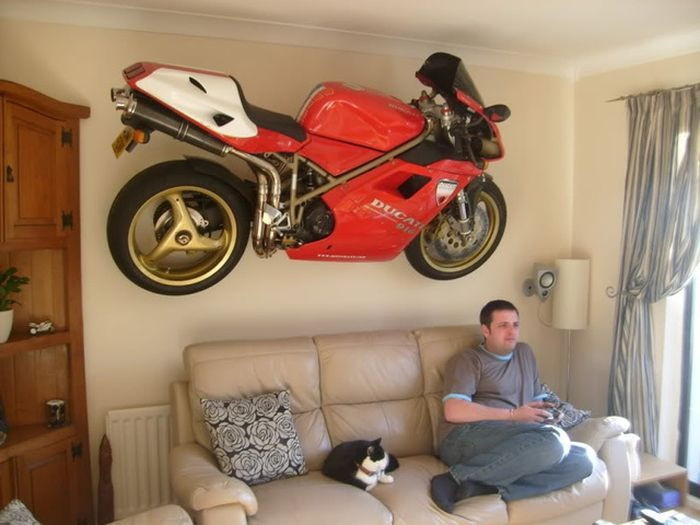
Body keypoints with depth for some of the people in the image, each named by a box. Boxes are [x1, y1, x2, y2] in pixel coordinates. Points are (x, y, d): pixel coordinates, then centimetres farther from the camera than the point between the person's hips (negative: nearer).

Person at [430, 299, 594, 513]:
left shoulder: (525, 353, 26)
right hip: (465, 439, -7)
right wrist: (513, 415, -7)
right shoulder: (468, 360, 5)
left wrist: (544, 410, 4)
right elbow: (453, 411, -9)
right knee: (555, 439, -30)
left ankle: (481, 486, -28)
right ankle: (458, 478, -25)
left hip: (512, 447, 7)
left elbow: (539, 400, 30)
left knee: (585, 458, -18)